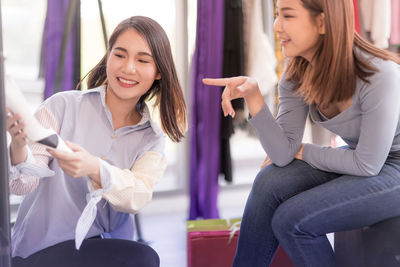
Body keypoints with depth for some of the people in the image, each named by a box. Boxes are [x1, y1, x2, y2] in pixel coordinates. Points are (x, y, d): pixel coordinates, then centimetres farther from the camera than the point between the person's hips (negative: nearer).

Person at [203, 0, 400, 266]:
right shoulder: (297, 73, -8)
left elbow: (367, 164, -21)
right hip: (360, 157, 7)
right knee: (270, 184, -15)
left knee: (291, 220, -20)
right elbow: (283, 154, -13)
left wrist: (302, 152, -9)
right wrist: (253, 95, -24)